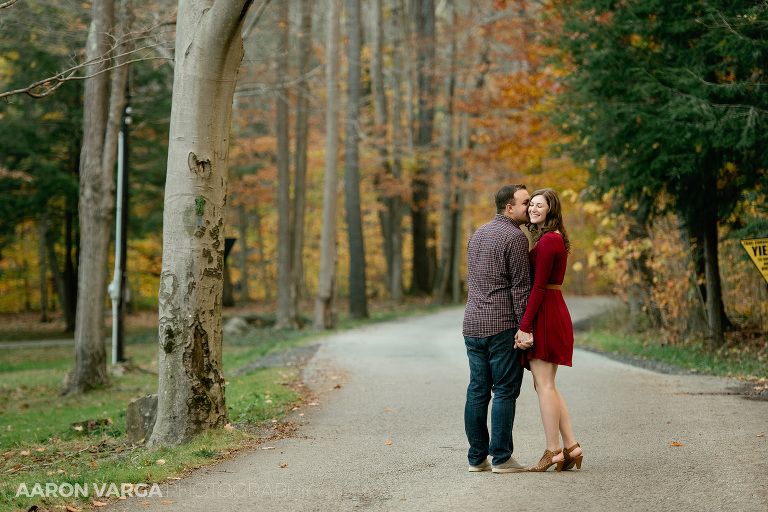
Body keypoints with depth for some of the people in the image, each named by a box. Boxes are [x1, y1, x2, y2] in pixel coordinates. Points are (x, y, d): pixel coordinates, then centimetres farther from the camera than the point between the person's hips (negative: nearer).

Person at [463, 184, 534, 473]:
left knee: (477, 391, 8)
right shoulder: (515, 237, -9)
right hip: (502, 325, -8)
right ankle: (501, 458, -3)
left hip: (473, 324, 8)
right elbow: (520, 287, -13)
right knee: (505, 391, -3)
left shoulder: (477, 235, 17)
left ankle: (477, 457, 11)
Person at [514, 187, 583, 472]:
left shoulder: (547, 241, -14)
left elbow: (539, 286, -18)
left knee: (544, 385, -6)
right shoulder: (556, 238, 17)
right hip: (555, 312, 10)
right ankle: (571, 447, 12)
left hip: (544, 314, -10)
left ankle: (553, 451, -3)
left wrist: (525, 325, -20)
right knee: (546, 386, 12)